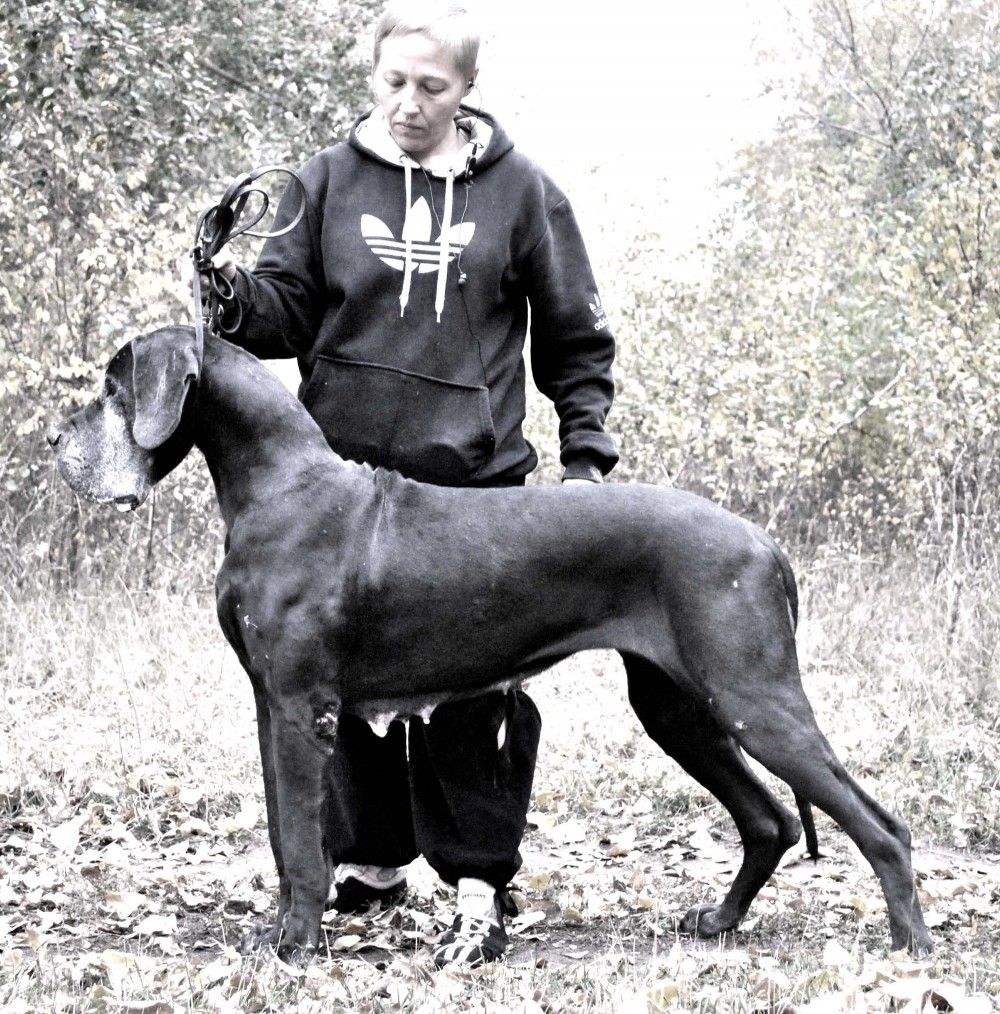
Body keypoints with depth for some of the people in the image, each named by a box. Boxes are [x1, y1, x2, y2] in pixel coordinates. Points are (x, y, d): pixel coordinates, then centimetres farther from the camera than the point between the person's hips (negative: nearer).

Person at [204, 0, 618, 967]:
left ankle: (480, 887, 0)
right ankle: (371, 859, 24)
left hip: (472, 484, -2)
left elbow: (575, 337, 11)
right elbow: (290, 306, 6)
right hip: (342, 471, 3)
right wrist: (238, 298, -16)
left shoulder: (519, 191, 3)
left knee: (469, 687, -7)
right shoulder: (331, 179, 6)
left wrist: (585, 451, 4)